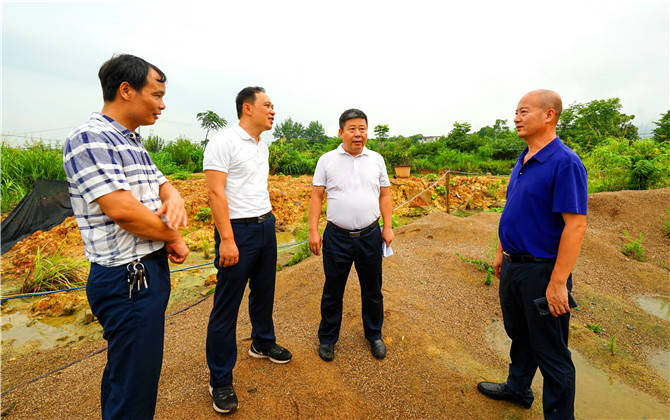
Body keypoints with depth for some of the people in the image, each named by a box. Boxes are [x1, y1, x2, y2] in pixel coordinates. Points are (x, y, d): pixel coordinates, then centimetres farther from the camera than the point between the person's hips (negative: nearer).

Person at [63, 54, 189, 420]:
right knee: (135, 389, 4)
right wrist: (174, 238, -11)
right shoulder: (90, 138, -16)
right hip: (127, 280, -9)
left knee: (124, 373, 25)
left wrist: (174, 197, -9)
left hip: (150, 272, 10)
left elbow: (161, 183, 16)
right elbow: (121, 209, -25)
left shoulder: (132, 142, 14)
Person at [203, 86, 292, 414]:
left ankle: (262, 343, 43)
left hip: (266, 227, 8)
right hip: (238, 230, -8)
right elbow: (215, 192, -18)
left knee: (264, 292, 21)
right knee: (226, 306, 1)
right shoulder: (223, 142, -11)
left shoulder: (262, 147, 14)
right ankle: (220, 381, 16)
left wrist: (270, 221, 18)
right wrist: (227, 240, -22)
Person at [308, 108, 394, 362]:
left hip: (370, 236, 2)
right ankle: (327, 338, 30)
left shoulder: (376, 160, 7)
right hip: (337, 237, -2)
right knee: (333, 291, 10)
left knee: (372, 291, 15)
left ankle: (374, 335, 36)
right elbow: (316, 197, 0)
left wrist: (388, 227, 2)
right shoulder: (327, 160, 1)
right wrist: (313, 230, -7)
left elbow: (385, 195, 10)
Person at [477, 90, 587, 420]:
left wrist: (558, 283, -23)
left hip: (542, 271, -8)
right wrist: (501, 253, 17)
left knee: (550, 352, 9)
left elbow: (575, 225, -22)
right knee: (518, 334, 24)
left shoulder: (565, 163, -18)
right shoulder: (523, 161, 9)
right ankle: (517, 388, 45)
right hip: (513, 266, 8)